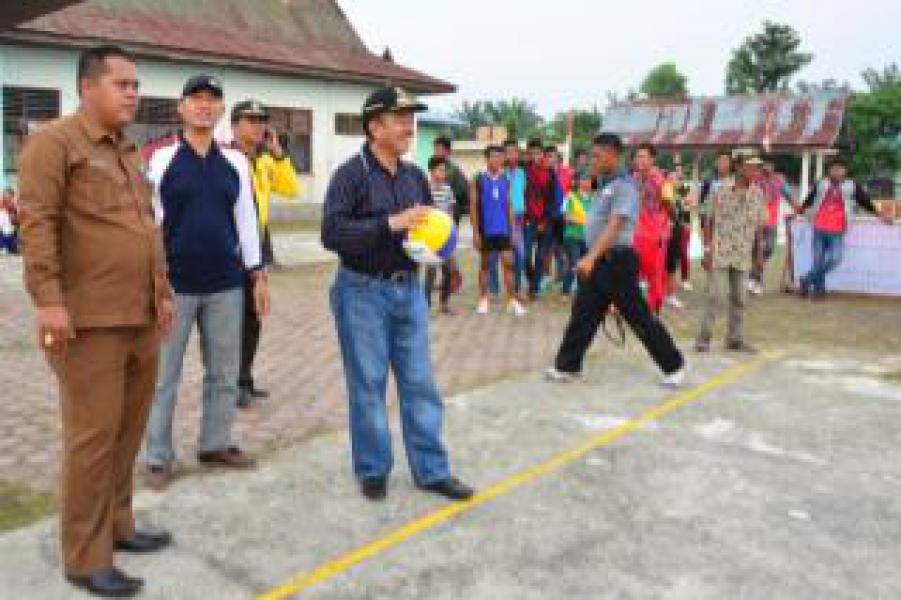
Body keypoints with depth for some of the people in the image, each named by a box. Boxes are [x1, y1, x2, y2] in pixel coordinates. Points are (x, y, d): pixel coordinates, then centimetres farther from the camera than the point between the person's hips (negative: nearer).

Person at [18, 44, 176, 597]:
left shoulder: (129, 151, 20)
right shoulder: (55, 142, -5)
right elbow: (37, 223, -14)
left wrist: (163, 291, 21)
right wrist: (48, 298, -21)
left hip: (141, 318, 8)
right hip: (91, 321, -8)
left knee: (129, 431, 14)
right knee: (94, 437, -3)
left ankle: (117, 525, 30)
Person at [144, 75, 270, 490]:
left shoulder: (236, 162, 8)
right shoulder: (161, 159, -3)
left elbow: (246, 219, 11)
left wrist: (258, 274, 9)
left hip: (226, 285, 4)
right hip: (173, 283, -3)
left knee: (225, 372, 11)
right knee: (163, 375, 4)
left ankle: (215, 444, 27)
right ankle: (158, 457, 16)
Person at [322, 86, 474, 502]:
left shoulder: (415, 176, 10)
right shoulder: (351, 174, -9)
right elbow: (332, 233, -20)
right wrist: (391, 223, -25)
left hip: (408, 289, 6)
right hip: (363, 291, -5)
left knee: (420, 382, 8)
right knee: (368, 384, 5)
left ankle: (431, 470, 18)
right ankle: (373, 470, 21)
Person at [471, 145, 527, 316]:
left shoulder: (505, 180, 7)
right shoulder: (479, 180, -3)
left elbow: (509, 206, 10)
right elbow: (474, 207, -3)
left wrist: (512, 229, 6)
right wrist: (475, 231, -8)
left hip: (503, 230, 2)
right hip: (486, 230, -2)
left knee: (508, 263, -2)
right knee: (485, 264, 7)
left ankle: (512, 301, 1)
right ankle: (483, 300, 16)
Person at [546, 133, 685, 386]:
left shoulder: (623, 185, -15)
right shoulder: (604, 184, 14)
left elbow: (614, 227, -25)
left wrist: (590, 258, -33)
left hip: (617, 261, -9)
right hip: (598, 262, 9)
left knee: (639, 317, 0)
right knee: (582, 315, 10)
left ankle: (674, 366, 14)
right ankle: (567, 366, 18)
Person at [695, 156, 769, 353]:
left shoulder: (758, 194, 2)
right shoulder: (721, 191, -6)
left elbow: (761, 224, 8)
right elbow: (709, 221, -1)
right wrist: (707, 250, -5)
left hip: (743, 256, 4)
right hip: (720, 253, -4)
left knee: (739, 298, 9)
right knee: (716, 297, -7)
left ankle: (735, 339, 20)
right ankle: (703, 338, 4)